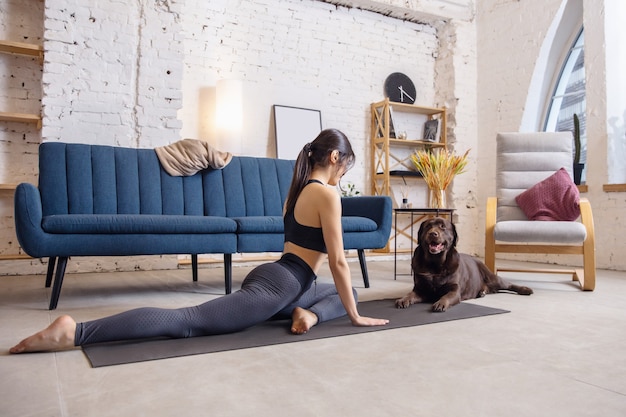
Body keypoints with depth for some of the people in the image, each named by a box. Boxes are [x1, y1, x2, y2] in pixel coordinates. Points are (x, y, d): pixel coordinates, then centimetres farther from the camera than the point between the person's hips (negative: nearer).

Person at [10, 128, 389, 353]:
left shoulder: (300, 188, 19)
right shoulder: (327, 194, -11)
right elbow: (338, 262, -11)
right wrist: (355, 316, 0)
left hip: (276, 277, 10)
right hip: (276, 286, -10)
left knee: (347, 292, 24)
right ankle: (76, 332, -18)